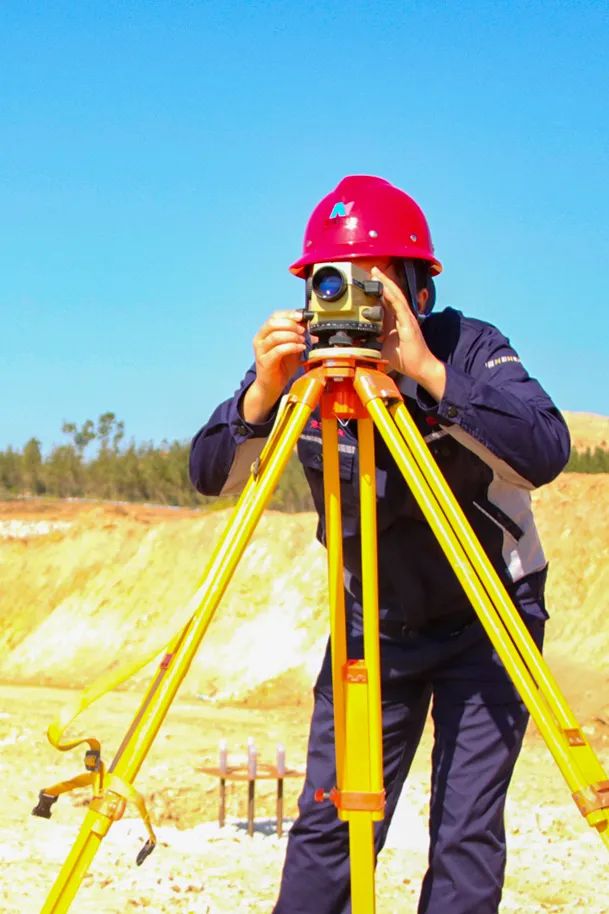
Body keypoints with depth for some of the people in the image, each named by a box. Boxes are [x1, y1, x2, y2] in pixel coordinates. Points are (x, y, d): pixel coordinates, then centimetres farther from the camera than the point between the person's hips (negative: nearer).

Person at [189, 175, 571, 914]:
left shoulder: (470, 348, -18)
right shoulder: (300, 365, -10)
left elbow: (546, 452, -34)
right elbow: (209, 476, -15)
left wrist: (427, 371, -41)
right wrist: (263, 392, -32)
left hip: (486, 619, -3)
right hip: (371, 623, 3)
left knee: (466, 834, -7)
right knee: (326, 823, 1)